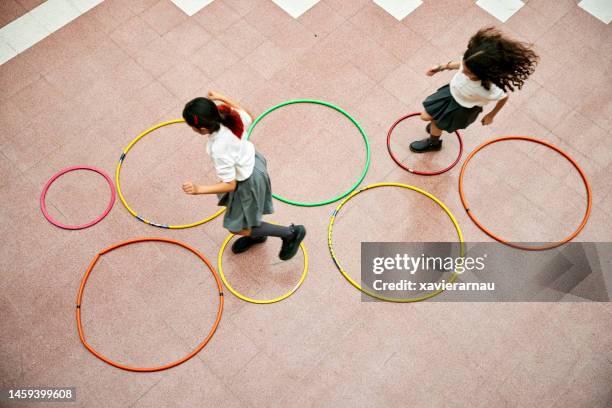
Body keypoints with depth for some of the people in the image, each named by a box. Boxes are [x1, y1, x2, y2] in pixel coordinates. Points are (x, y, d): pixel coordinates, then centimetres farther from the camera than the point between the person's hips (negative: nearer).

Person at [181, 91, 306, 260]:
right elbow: (249, 118, 1)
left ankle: (291, 233, 24)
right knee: (236, 208, 32)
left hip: (248, 181, -8)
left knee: (238, 228, 14)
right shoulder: (227, 115, -23)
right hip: (250, 159, 8)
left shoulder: (219, 150, -41)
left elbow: (230, 185, -29)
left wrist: (198, 189, -31)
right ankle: (256, 234, 60)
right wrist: (222, 98, 1)